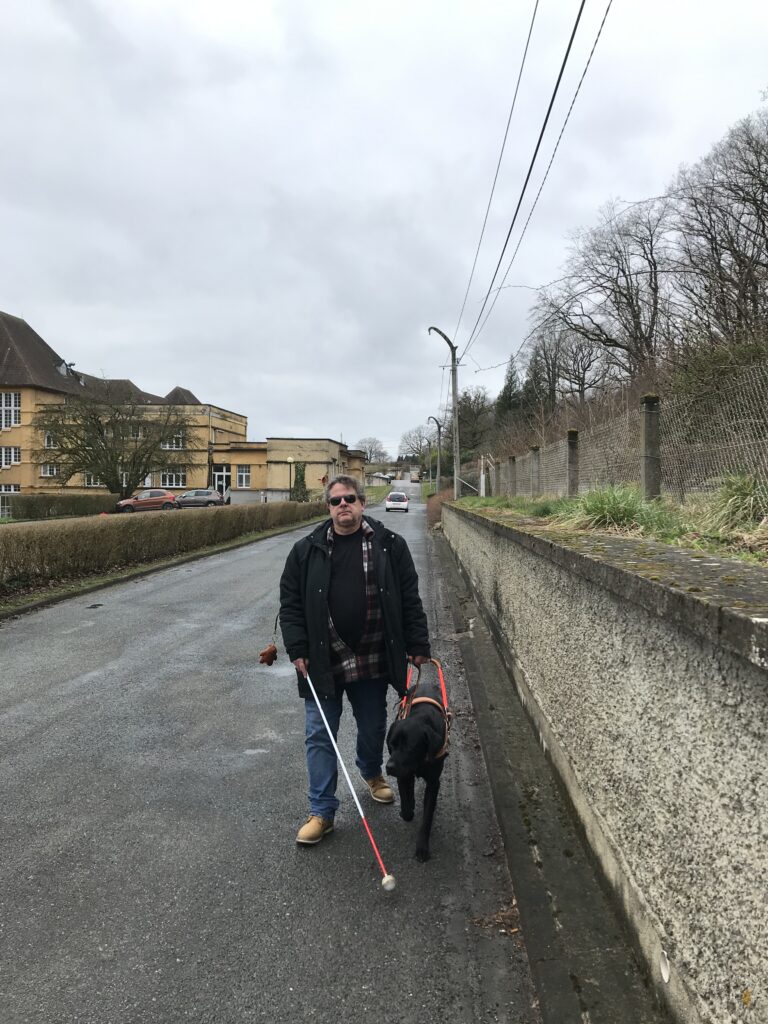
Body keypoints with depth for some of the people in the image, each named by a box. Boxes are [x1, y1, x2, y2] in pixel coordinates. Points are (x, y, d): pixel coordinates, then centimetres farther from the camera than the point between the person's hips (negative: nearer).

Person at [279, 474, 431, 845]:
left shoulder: (389, 545, -2)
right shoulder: (306, 550, -1)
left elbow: (410, 601, 0)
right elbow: (290, 604, 1)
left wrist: (418, 646, -3)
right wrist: (298, 650, -6)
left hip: (373, 660, 1)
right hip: (322, 662, 0)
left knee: (373, 728, 18)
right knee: (320, 736, 4)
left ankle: (371, 773, 49)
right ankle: (322, 812, 17)